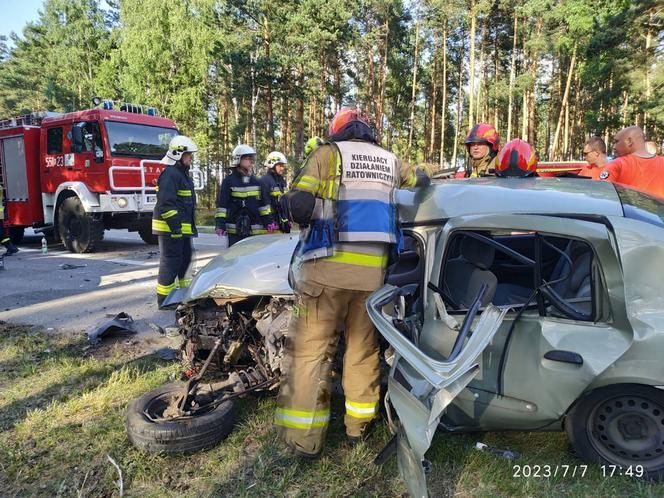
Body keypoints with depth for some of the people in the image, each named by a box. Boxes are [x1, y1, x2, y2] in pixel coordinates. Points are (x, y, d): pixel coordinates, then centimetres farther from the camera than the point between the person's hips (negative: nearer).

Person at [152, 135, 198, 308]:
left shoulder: (183, 174, 18)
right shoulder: (170, 174, -15)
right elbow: (165, 203, -23)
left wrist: (191, 226, 22)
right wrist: (175, 225, -25)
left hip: (183, 228, 10)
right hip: (170, 228, -10)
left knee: (186, 260, 17)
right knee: (170, 263, -3)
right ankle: (164, 299, 6)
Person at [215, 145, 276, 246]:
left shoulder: (256, 182, 11)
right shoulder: (229, 181, -2)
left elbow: (264, 204, 14)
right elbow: (221, 205, -4)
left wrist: (269, 222, 7)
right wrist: (220, 224, -11)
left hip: (255, 230, 4)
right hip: (235, 231, -4)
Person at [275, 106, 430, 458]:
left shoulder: (328, 154, 1)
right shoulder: (389, 160, 15)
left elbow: (299, 206, -11)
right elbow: (420, 180, 35)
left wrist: (307, 216, 11)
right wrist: (419, 176, 58)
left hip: (330, 267, -4)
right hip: (373, 270, 4)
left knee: (311, 349, 3)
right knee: (363, 346, 16)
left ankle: (304, 438, 4)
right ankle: (358, 424, 27)